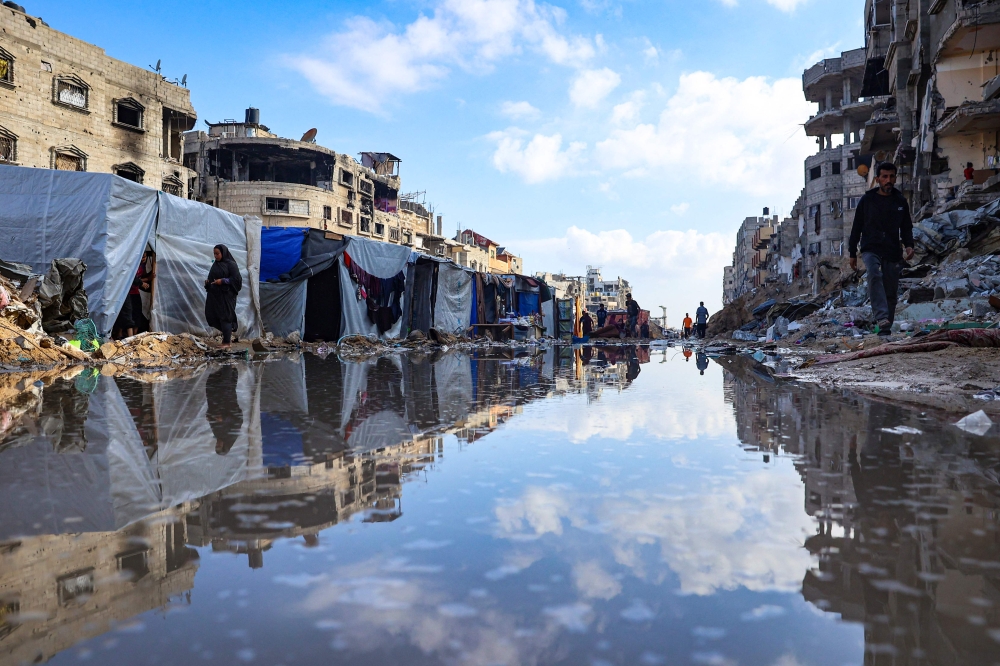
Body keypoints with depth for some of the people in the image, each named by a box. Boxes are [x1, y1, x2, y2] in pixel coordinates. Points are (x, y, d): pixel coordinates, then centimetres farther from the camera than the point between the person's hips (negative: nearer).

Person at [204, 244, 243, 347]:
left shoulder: (231, 264, -7)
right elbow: (212, 278, 20)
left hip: (226, 295, -7)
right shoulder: (215, 264, 13)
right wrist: (208, 282, -1)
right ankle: (228, 333, 23)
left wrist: (223, 281, -19)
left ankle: (227, 341, 4)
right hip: (215, 295, 7)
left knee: (225, 317, -5)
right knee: (211, 315, 4)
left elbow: (236, 279, -12)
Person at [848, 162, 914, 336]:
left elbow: (906, 227, 16)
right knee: (874, 275, -32)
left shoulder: (900, 201, 10)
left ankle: (886, 328, 16)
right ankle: (881, 317, -41)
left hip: (893, 253, 3)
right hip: (871, 249, -3)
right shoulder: (867, 200, 4)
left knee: (891, 293, 4)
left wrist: (909, 245, -4)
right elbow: (856, 228, 7)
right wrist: (852, 253, 6)